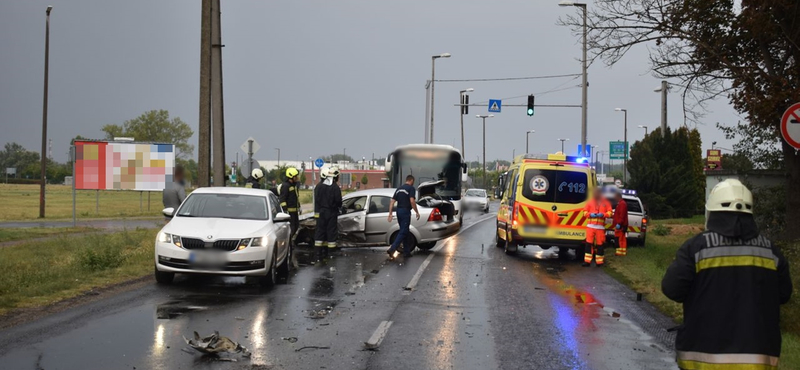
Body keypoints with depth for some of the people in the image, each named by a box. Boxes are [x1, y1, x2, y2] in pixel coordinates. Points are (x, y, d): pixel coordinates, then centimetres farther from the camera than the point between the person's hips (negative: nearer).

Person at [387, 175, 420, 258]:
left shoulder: (399, 189, 16)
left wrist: (390, 213, 11)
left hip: (399, 211, 8)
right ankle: (392, 249, -21)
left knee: (405, 232, 15)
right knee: (403, 232, -8)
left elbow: (392, 202, 11)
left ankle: (406, 252, 17)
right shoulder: (411, 188, -6)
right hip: (405, 211, -8)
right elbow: (412, 201, -18)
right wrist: (417, 212, -10)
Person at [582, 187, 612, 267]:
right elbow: (585, 212, 11)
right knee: (589, 243, -4)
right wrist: (590, 214, -10)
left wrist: (603, 214, -14)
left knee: (599, 244, 1)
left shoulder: (605, 202, 6)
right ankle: (587, 261, -3)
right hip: (591, 226, 1)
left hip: (600, 227, -1)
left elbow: (609, 213, 5)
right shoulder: (590, 202, 9)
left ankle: (599, 261, 9)